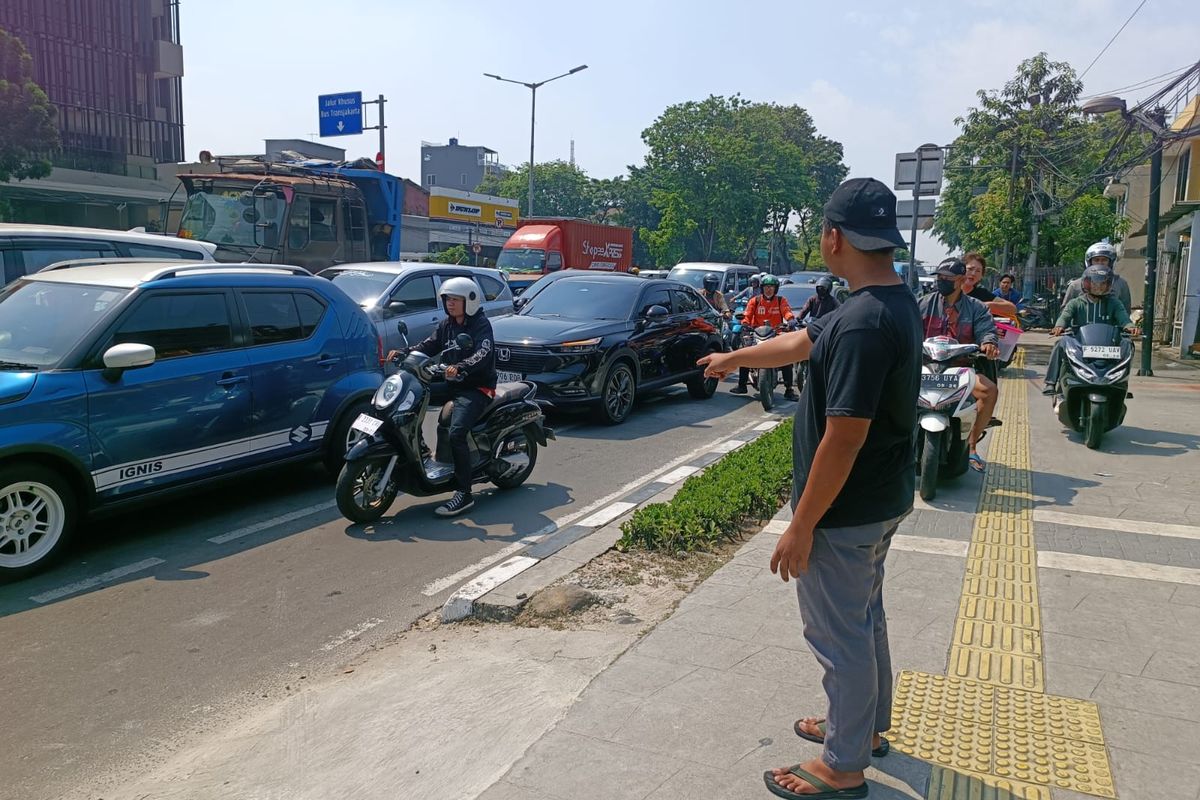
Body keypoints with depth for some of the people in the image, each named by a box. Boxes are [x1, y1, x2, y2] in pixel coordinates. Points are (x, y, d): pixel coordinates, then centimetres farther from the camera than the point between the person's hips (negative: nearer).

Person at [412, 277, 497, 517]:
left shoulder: (481, 324, -7)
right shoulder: (446, 325, 16)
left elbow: (483, 354, -24)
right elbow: (428, 346, 8)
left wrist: (459, 368, -41)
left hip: (477, 388, -8)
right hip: (451, 385, 9)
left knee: (455, 433, -25)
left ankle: (464, 493, -21)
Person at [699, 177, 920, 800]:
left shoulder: (864, 323, -28)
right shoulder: (895, 302, 4)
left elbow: (843, 439, -29)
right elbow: (803, 342, 18)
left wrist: (800, 527, -21)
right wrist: (736, 357, 30)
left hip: (844, 514, -10)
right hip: (882, 502, 10)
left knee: (840, 636, 7)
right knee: (864, 618, 25)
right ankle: (866, 725, 45)